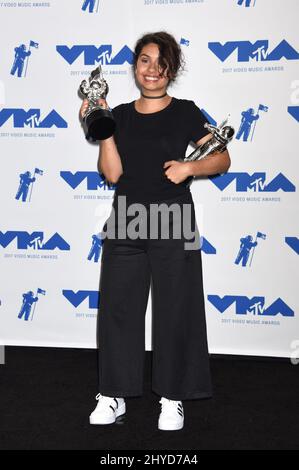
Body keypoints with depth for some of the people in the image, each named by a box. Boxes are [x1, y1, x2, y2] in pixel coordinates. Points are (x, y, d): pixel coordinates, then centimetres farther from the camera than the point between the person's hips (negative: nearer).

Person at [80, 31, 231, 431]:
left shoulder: (185, 112, 3)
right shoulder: (120, 114, 9)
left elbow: (222, 159, 3)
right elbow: (112, 173, 0)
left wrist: (188, 167, -13)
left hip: (173, 222, -3)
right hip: (124, 223, 3)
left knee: (175, 311, 4)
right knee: (117, 306, 6)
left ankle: (173, 397, 18)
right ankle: (113, 395, 20)